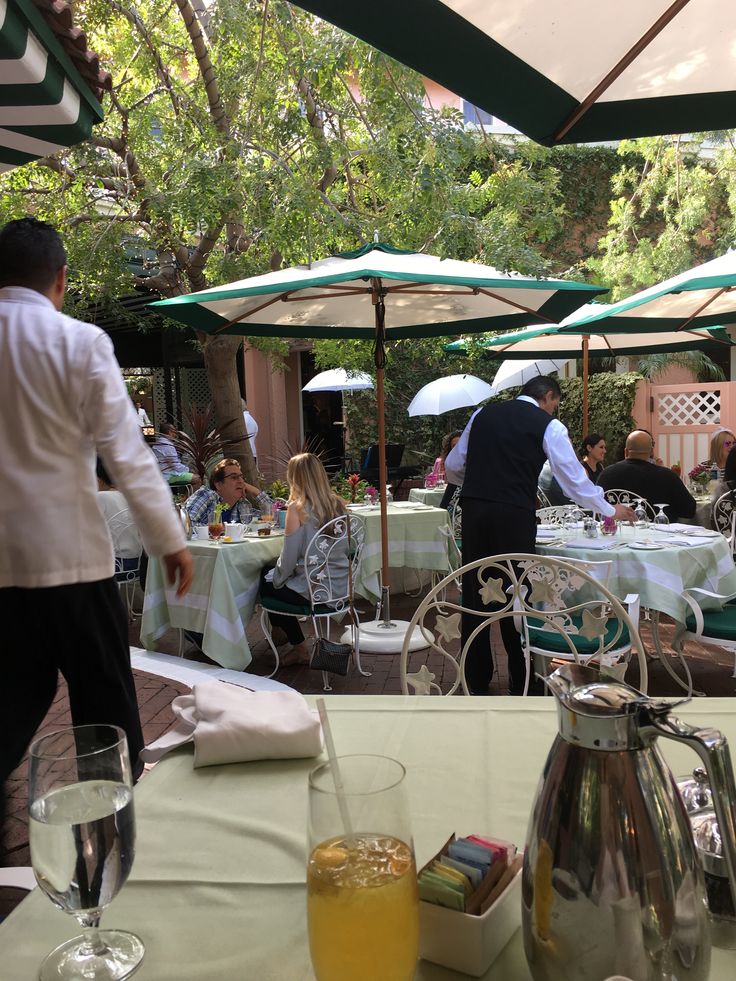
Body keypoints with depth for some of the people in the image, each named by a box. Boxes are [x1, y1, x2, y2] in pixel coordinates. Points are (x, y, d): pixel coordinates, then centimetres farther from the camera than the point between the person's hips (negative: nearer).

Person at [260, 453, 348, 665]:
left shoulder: (297, 508, -16)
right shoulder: (337, 504, 2)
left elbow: (289, 558, -14)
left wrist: (276, 578, 7)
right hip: (341, 586, 7)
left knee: (265, 582, 20)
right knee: (269, 574, 26)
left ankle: (300, 648, 27)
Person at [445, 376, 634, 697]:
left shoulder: (483, 414, 17)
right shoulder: (548, 426, 5)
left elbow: (452, 467, 18)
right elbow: (574, 479, 8)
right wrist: (610, 510, 22)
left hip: (473, 510, 4)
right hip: (514, 514, -4)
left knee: (475, 594, 10)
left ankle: (477, 682, 21)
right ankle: (522, 682, 17)